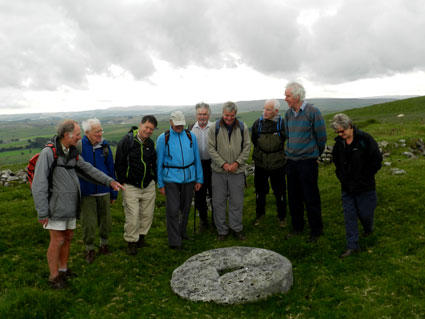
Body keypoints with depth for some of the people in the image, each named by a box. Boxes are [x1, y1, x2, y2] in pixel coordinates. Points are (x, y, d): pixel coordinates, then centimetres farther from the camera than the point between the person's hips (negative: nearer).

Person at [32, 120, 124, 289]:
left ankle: (63, 270, 31)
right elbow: (39, 184, -18)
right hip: (55, 206, -7)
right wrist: (42, 212, -19)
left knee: (68, 237, 14)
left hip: (70, 205, 7)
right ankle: (54, 277, 16)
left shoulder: (72, 153, 6)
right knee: (57, 240, 0)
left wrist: (109, 181, 2)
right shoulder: (48, 153, -17)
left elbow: (88, 170, 12)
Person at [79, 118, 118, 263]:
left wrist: (114, 192, 10)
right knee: (88, 223, 2)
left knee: (106, 221, 12)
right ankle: (89, 249, 25)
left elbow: (111, 169, 8)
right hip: (86, 192, -3)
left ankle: (104, 244, 37)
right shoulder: (79, 146, -9)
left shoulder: (105, 145, 1)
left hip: (104, 191, 3)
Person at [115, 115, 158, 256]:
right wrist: (122, 182, -7)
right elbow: (119, 164, -7)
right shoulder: (126, 141, -9)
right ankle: (131, 241, 15)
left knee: (148, 214, 11)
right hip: (131, 186, -5)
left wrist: (154, 179, 12)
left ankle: (141, 236, 31)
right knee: (132, 216, -4)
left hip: (148, 186, 5)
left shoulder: (150, 143, 8)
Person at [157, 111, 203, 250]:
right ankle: (175, 241, 3)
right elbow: (159, 162, 2)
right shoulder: (163, 138, -2)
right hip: (171, 178, -3)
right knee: (173, 210, -7)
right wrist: (160, 184, 0)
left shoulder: (191, 136, 6)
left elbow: (197, 158, 10)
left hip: (189, 177, 3)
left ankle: (182, 232, 33)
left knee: (185, 207, 13)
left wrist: (199, 179, 8)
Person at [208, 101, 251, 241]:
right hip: (219, 172, 0)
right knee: (219, 202, 6)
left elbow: (247, 147, 3)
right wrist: (223, 164, -12)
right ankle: (222, 230, 20)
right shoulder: (214, 128, -3)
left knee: (237, 201, 8)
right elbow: (211, 148, -4)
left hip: (237, 171, 1)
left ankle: (237, 228, 24)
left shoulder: (243, 127, 2)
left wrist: (237, 163, -9)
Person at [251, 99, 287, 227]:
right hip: (260, 163, 2)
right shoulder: (258, 123, -5)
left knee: (280, 192, 10)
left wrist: (277, 153, 5)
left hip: (277, 164, -2)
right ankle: (259, 214, 34)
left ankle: (281, 216, 29)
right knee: (260, 190, 15)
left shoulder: (282, 123, -12)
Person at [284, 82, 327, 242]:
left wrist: (314, 154, 7)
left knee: (311, 198, 2)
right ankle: (297, 227, 29)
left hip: (307, 162, -6)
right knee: (293, 197, 13)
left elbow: (321, 137, -5)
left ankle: (316, 230, 17)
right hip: (291, 161, 6)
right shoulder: (288, 113, 7)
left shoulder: (312, 112, -12)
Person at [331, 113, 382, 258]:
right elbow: (336, 160, 17)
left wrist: (365, 176, -9)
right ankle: (352, 246, 12)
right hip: (347, 187, 4)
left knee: (364, 213, 9)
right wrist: (341, 176, 6)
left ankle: (368, 229, 45)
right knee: (349, 216, 4)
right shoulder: (339, 142, 0)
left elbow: (377, 160, -9)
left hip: (365, 187, -3)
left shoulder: (365, 139, -14)